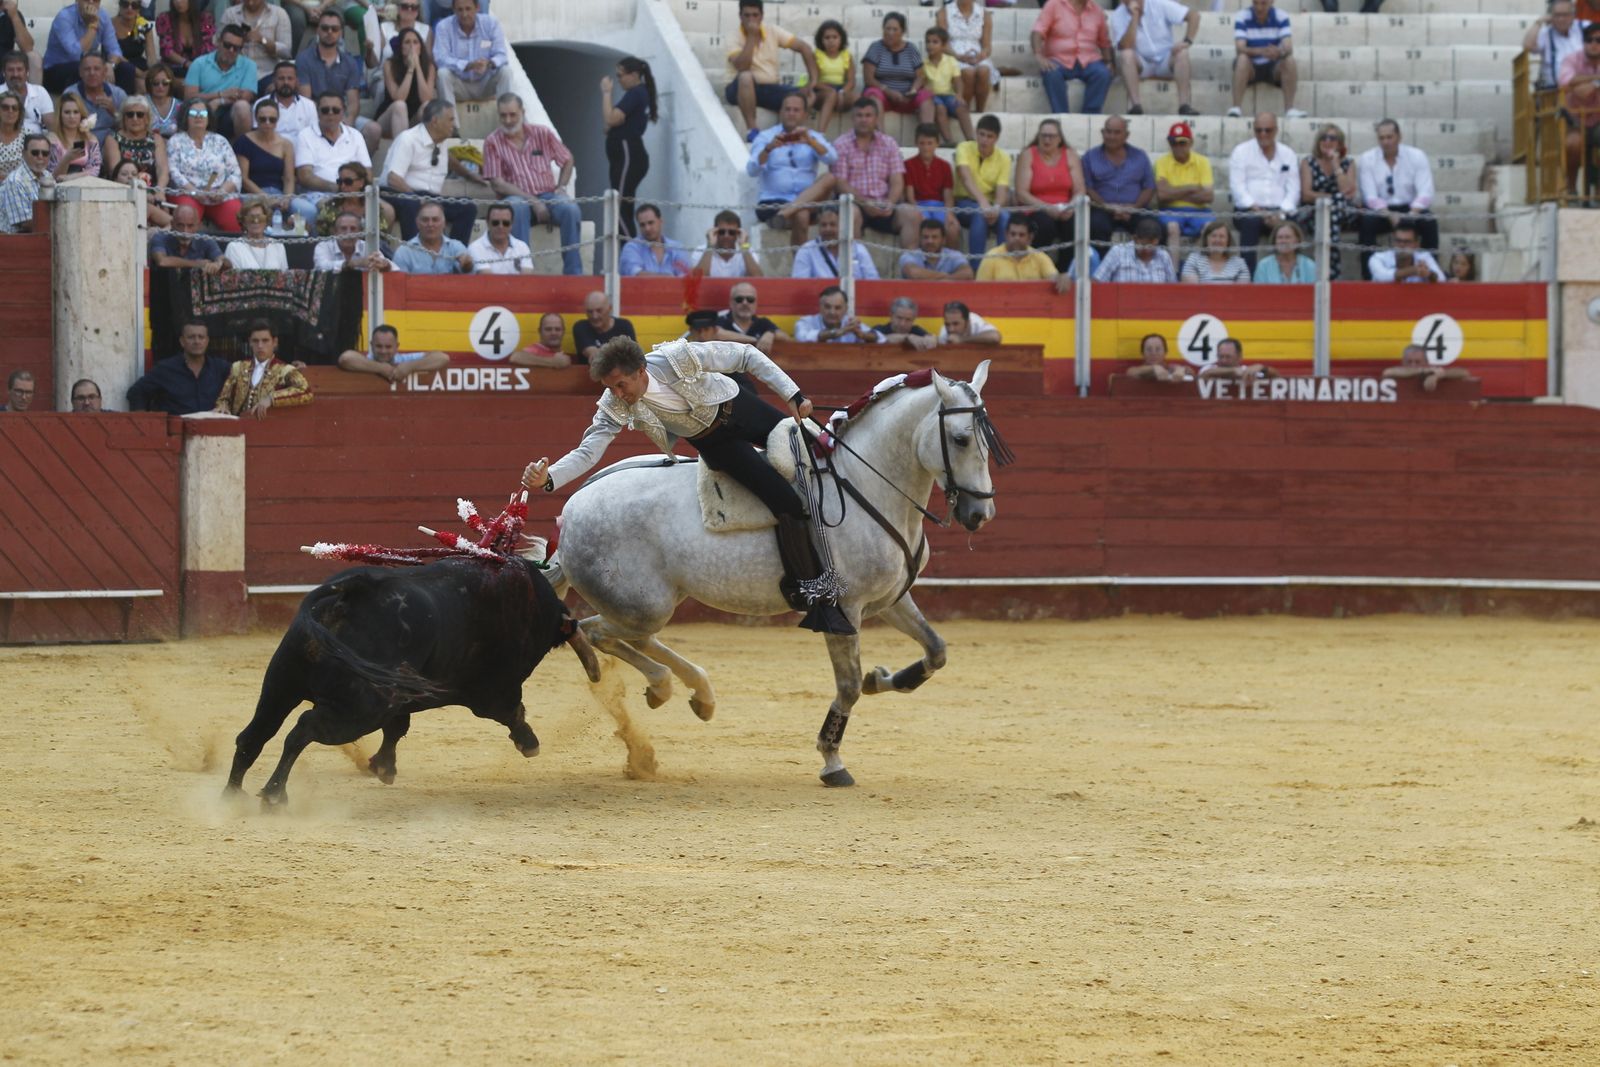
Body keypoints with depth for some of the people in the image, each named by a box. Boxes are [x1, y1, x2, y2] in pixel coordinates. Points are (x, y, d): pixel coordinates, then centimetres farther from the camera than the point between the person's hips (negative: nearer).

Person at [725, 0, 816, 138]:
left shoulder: (773, 33, 0)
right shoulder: (735, 40, -11)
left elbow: (804, 48, 2)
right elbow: (742, 67, -29)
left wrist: (813, 81, -7)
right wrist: (751, 37, -24)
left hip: (771, 90, 3)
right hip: (742, 90, -3)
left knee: (805, 96, -22)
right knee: (745, 77, -39)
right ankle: (751, 130, -33)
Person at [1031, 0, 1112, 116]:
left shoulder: (1097, 10, 13)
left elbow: (1105, 42, 21)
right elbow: (1037, 33, -7)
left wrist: (1108, 63, 2)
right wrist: (1040, 57, -25)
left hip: (1088, 62, 3)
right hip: (1059, 60, -3)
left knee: (1103, 73, -30)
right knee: (1052, 73, -36)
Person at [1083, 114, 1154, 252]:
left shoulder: (1139, 156, 18)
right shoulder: (1091, 157, 14)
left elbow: (1150, 188, 11)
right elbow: (1087, 188, 3)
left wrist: (1133, 208, -8)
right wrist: (1108, 207, -13)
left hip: (1135, 210, 1)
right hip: (1103, 210, -1)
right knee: (1098, 225, -37)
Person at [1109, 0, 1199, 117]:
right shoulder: (1118, 17, -9)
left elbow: (1194, 14, -10)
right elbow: (1126, 47, -22)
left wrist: (1187, 41, -22)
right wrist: (1134, 17, -25)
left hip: (1165, 62, 0)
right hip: (1140, 64, 0)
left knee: (1182, 53, -29)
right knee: (1126, 54, -31)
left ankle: (1184, 105, -32)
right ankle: (1135, 105, -36)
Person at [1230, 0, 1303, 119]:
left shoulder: (1281, 17, -7)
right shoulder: (1242, 18, -11)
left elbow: (1288, 47, -18)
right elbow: (1240, 48, -23)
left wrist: (1280, 52, -44)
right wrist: (1260, 51, -42)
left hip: (1274, 68, 1)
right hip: (1250, 69, -1)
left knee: (1289, 60, -27)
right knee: (1242, 59, -32)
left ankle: (1289, 109, -27)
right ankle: (1236, 108, -36)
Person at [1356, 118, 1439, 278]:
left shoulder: (1417, 156, -3)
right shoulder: (1367, 159, -3)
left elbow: (1425, 193, -11)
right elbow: (1370, 196, -10)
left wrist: (1411, 215, -29)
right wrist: (1390, 215, -28)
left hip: (1411, 209, 0)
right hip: (1380, 210, 0)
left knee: (1430, 222, -30)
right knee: (1366, 222, -33)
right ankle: (1369, 275, -30)